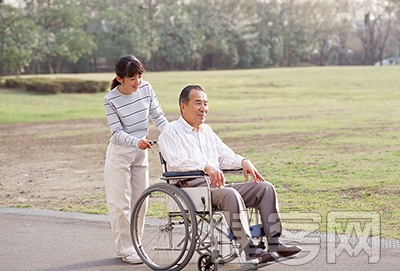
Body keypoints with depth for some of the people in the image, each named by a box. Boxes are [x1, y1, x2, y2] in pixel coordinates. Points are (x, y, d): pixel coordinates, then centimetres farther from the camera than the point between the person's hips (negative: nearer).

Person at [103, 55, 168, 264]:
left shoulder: (146, 88, -6)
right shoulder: (111, 99, -17)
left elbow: (158, 117, -3)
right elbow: (117, 132, -18)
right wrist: (136, 141, -36)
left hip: (141, 152, 5)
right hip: (120, 154, -5)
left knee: (139, 201, 11)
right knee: (121, 203, -2)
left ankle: (133, 244, 22)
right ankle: (125, 249, 5)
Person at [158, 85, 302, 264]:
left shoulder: (206, 130, 26)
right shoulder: (170, 132, 1)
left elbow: (225, 155, 22)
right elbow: (177, 162, -15)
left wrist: (243, 162, 0)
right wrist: (206, 166, -29)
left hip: (218, 185, 8)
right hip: (192, 187, -8)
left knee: (265, 187, -9)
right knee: (230, 194, -36)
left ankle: (274, 243, -17)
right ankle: (250, 250, -37)